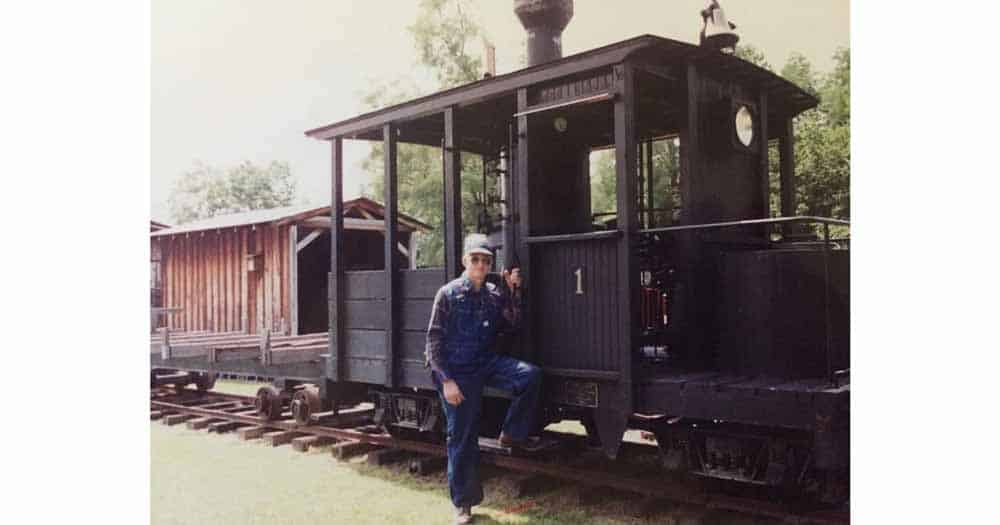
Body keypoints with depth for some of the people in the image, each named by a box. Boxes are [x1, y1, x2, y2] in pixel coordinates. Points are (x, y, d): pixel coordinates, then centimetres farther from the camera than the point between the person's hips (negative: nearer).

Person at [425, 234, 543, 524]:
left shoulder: (495, 293, 6)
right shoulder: (448, 294, -8)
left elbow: (512, 325, 6)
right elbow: (434, 339, -8)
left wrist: (514, 291, -5)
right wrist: (446, 379, -15)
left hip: (486, 362, 4)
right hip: (457, 370, -4)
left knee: (530, 374, -23)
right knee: (462, 437, 2)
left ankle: (513, 434, -2)